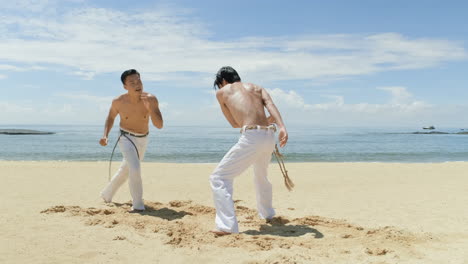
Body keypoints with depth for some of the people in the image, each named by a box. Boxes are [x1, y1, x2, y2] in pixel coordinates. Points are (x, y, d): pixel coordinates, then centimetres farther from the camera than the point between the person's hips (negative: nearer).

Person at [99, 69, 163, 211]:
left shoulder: (151, 99, -22)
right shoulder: (118, 101, -20)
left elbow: (159, 125, -26)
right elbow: (111, 117, 2)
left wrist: (149, 108, -40)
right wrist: (105, 135, -12)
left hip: (143, 140, 3)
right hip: (126, 138, -3)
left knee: (126, 170, 20)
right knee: (135, 168, -25)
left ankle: (107, 194, 44)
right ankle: (138, 205, -9)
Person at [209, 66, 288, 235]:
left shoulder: (221, 92, 15)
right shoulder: (257, 88, 24)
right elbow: (270, 105, 3)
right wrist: (282, 128, -12)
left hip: (251, 137, -6)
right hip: (270, 136, 6)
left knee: (219, 178, 2)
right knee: (261, 176, 31)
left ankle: (227, 226, -9)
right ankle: (267, 214, 50)